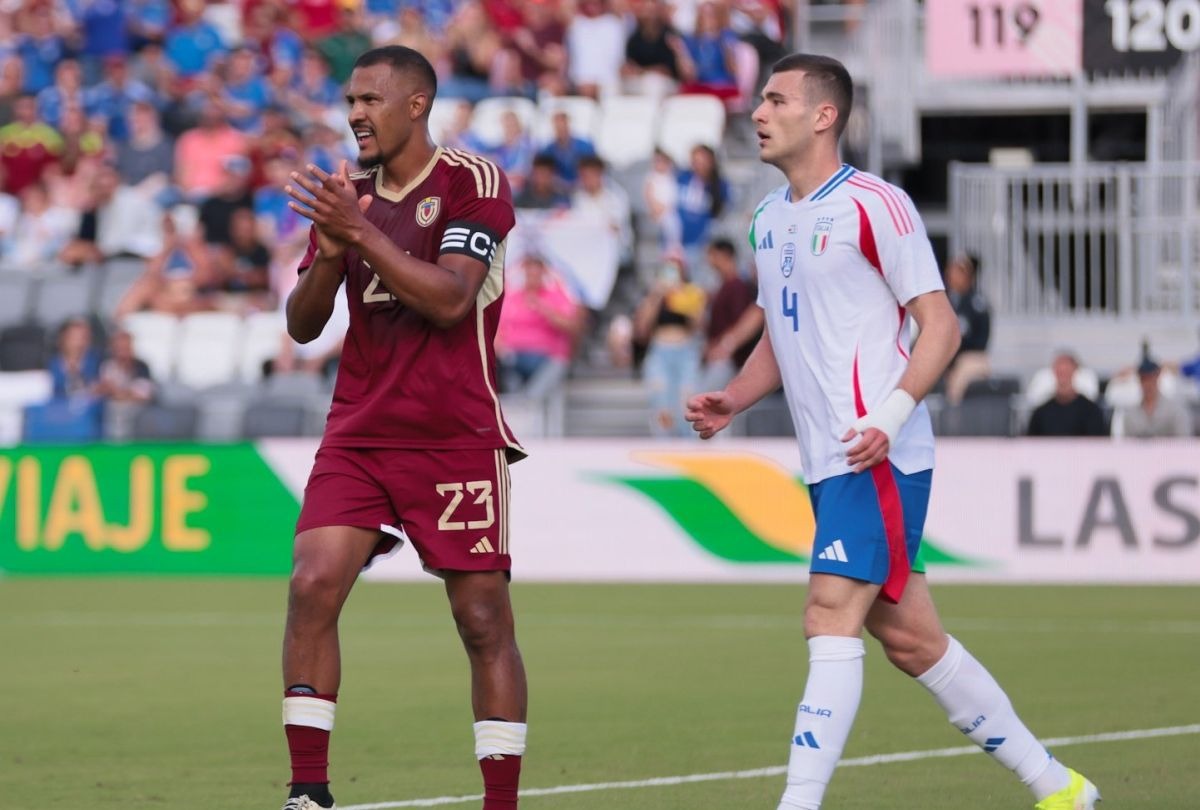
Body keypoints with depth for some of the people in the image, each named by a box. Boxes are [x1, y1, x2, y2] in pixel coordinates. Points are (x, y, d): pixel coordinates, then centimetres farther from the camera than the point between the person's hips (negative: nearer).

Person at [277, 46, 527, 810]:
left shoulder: (474, 184, -6)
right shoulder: (346, 194, 11)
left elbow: (450, 299, -19)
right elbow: (303, 324, 10)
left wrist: (362, 233, -23)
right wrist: (330, 254, -9)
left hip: (456, 436, -4)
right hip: (358, 432, 4)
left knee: (484, 618, -2)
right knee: (313, 584, -13)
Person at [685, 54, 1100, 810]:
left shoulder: (873, 204, -10)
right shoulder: (770, 219, 15)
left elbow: (941, 325, -11)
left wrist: (890, 415, -24)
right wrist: (732, 400, 7)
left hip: (879, 457, -9)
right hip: (827, 463, 9)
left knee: (831, 624, -15)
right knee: (910, 636, 10)